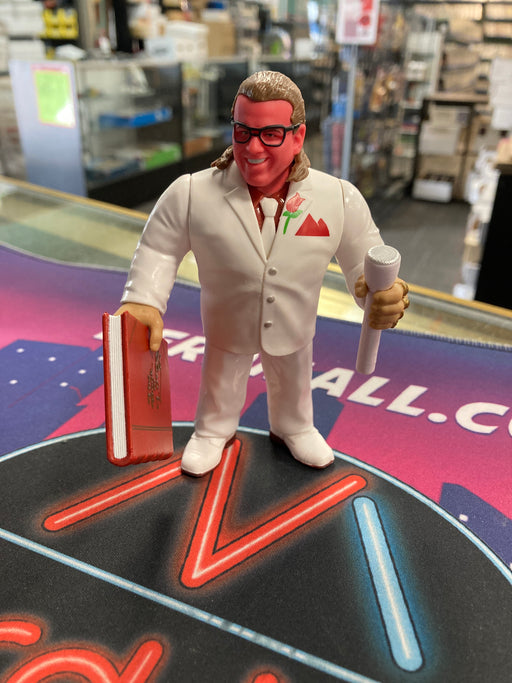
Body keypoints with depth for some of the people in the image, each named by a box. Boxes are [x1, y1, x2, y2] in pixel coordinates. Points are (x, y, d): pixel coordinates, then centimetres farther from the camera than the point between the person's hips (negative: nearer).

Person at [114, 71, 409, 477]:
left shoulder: (339, 198, -25)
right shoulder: (191, 193, -27)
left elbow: (364, 260, -15)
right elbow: (160, 249, -14)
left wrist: (382, 293, -38)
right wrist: (144, 301, -28)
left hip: (293, 328, 2)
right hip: (227, 326, -1)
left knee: (294, 384, 29)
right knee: (220, 382, 27)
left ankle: (293, 428, 63)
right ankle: (214, 430, 60)